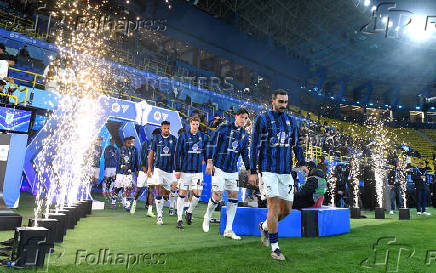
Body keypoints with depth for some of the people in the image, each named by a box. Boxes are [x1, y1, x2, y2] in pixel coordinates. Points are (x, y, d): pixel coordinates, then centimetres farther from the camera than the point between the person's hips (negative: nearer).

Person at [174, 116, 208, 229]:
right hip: (185, 170, -2)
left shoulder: (203, 137, 7)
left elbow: (206, 153, 16)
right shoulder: (183, 136, -2)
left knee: (197, 193, -3)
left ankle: (189, 212, 23)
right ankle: (179, 219, 13)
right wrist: (177, 169, -5)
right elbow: (177, 153, -2)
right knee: (182, 193, 3)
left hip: (198, 170, 2)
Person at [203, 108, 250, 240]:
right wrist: (209, 161, -12)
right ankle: (207, 217, 25)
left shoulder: (245, 135, 12)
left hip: (233, 170, 6)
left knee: (234, 197, 1)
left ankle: (228, 230, 10)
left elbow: (245, 154, 18)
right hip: (219, 168, -5)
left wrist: (249, 170, 13)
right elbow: (211, 143, -6)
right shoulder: (224, 128, -4)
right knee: (217, 196, -7)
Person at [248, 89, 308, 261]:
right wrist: (252, 172, -8)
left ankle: (265, 226, 33)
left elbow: (296, 144, 19)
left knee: (287, 209, 7)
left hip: (286, 171, 5)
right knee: (274, 206, -9)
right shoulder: (262, 119, -2)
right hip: (268, 169, -5)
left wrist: (301, 163, 4)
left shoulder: (291, 121, 14)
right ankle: (275, 248, 3)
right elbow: (254, 146, -4)